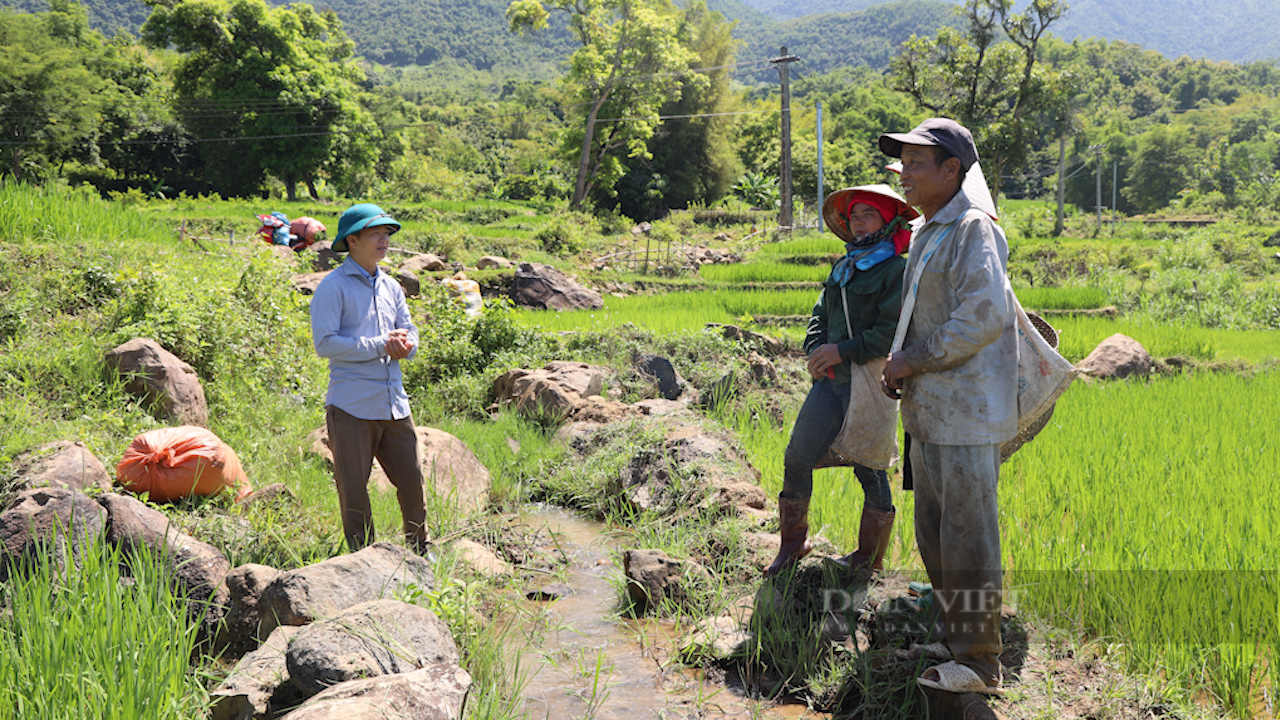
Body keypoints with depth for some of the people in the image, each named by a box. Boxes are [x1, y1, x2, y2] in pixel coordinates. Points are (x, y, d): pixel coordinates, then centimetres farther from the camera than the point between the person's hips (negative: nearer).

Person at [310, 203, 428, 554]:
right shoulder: (333, 287, -5)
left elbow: (410, 331, 17)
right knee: (354, 490, 1)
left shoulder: (390, 286, 15)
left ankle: (421, 553, 24)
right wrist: (380, 345, -16)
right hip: (352, 407, -6)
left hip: (394, 403, 6)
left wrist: (404, 346, -8)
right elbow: (325, 343, -13)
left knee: (412, 480, 8)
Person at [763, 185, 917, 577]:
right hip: (831, 379, 7)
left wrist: (843, 351, -17)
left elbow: (893, 331, -16)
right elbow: (820, 315, 20)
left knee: (870, 470, 3)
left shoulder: (897, 271, -7)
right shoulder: (842, 268, 17)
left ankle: (870, 557, 20)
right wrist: (815, 350, 1)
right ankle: (793, 542, 21)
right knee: (797, 457, 4)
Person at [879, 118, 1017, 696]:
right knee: (933, 533, 17)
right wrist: (900, 366, 9)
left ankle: (978, 663, 5)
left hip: (967, 411, -9)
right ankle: (948, 629, 31)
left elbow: (983, 315, -24)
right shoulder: (923, 233, 16)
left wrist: (912, 361, -15)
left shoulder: (973, 229, -13)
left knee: (967, 538, -4)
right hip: (929, 409, 9)